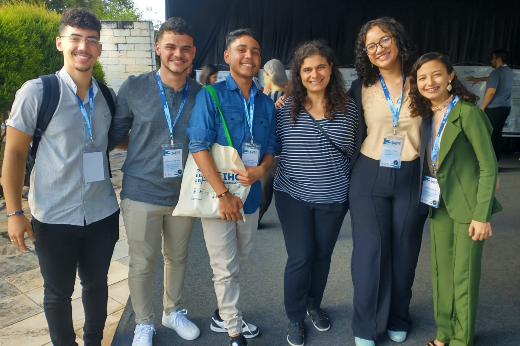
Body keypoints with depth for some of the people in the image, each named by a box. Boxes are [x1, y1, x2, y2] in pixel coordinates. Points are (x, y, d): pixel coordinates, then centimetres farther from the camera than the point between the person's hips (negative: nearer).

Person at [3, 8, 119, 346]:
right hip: (54, 218, -3)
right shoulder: (36, 92, -10)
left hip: (102, 213, 4)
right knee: (58, 292, 14)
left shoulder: (108, 96, 1)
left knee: (97, 283, 20)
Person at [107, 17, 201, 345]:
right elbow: (114, 134, 2)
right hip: (142, 193, -2)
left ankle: (173, 311, 42)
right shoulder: (134, 88, -6)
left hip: (183, 194, 2)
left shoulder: (201, 94, -1)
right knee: (142, 264, 10)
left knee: (178, 257, 18)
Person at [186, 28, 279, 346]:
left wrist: (261, 169, -14)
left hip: (250, 193, 5)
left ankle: (224, 314, 40)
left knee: (239, 260, 19)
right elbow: (199, 146, -16)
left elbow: (272, 147, 10)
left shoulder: (266, 103, 6)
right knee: (226, 267, 6)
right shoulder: (211, 95, -9)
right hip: (217, 195, -5)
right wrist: (223, 194, -20)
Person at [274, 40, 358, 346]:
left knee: (322, 255, 17)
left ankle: (314, 305, 42)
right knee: (300, 258, 4)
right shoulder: (286, 109, -5)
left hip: (333, 197, 2)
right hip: (293, 196, -1)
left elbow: (353, 152, 4)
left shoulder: (348, 108, -2)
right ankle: (295, 318, 27)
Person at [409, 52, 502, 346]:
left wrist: (482, 215, -16)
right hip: (439, 204, 6)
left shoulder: (468, 112, -14)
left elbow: (489, 166, -14)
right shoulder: (427, 115, 6)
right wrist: (430, 196, 5)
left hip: (467, 206, -6)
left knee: (464, 276, 4)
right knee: (442, 272, 14)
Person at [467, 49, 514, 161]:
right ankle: (496, 157, 16)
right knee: (497, 133, 12)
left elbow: (491, 92, -21)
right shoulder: (510, 72, 14)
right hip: (506, 108, 8)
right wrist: (478, 79, 41)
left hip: (494, 108, -8)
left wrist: (482, 108, -12)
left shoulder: (496, 72, -13)